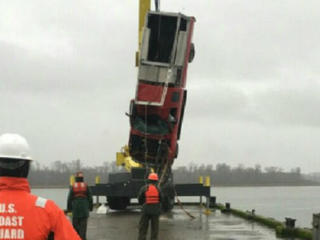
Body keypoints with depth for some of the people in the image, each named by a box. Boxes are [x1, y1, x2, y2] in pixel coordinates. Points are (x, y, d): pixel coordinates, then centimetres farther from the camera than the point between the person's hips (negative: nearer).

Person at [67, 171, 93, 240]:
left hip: (75, 206, 0)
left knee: (75, 223, 11)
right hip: (84, 207, 0)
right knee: (83, 224, 0)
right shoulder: (86, 186, 0)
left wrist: (69, 208, 7)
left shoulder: (73, 186, -1)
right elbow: (90, 197, 1)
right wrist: (90, 206, 11)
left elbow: (69, 198, -2)